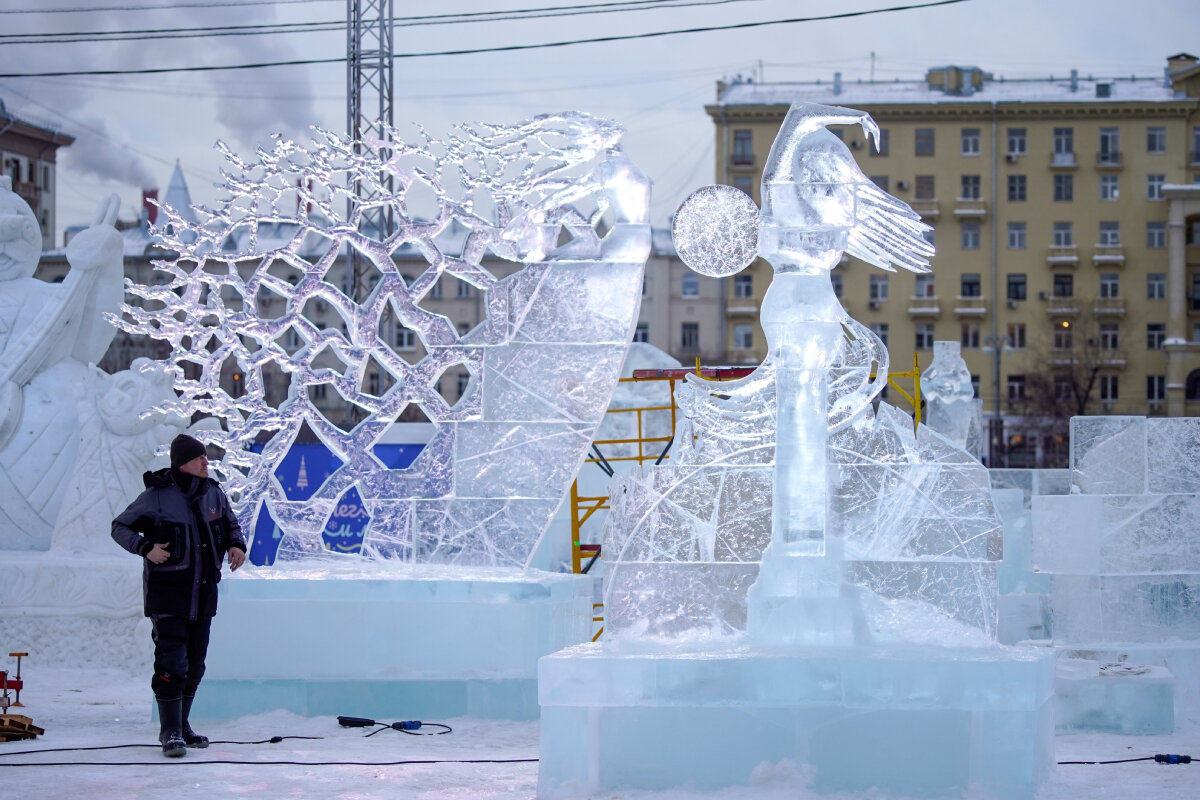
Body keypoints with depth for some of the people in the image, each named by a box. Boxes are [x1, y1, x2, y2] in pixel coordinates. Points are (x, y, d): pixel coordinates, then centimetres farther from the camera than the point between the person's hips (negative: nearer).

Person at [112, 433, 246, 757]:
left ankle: (181, 725, 24)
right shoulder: (156, 496, -11)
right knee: (171, 662, -11)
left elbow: (231, 523, 21)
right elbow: (120, 527, -3)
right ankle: (170, 732, -4)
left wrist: (236, 545, 0)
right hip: (167, 591, -6)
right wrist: (146, 547, -20)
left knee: (194, 663, 11)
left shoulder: (214, 494, 4)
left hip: (203, 591, 6)